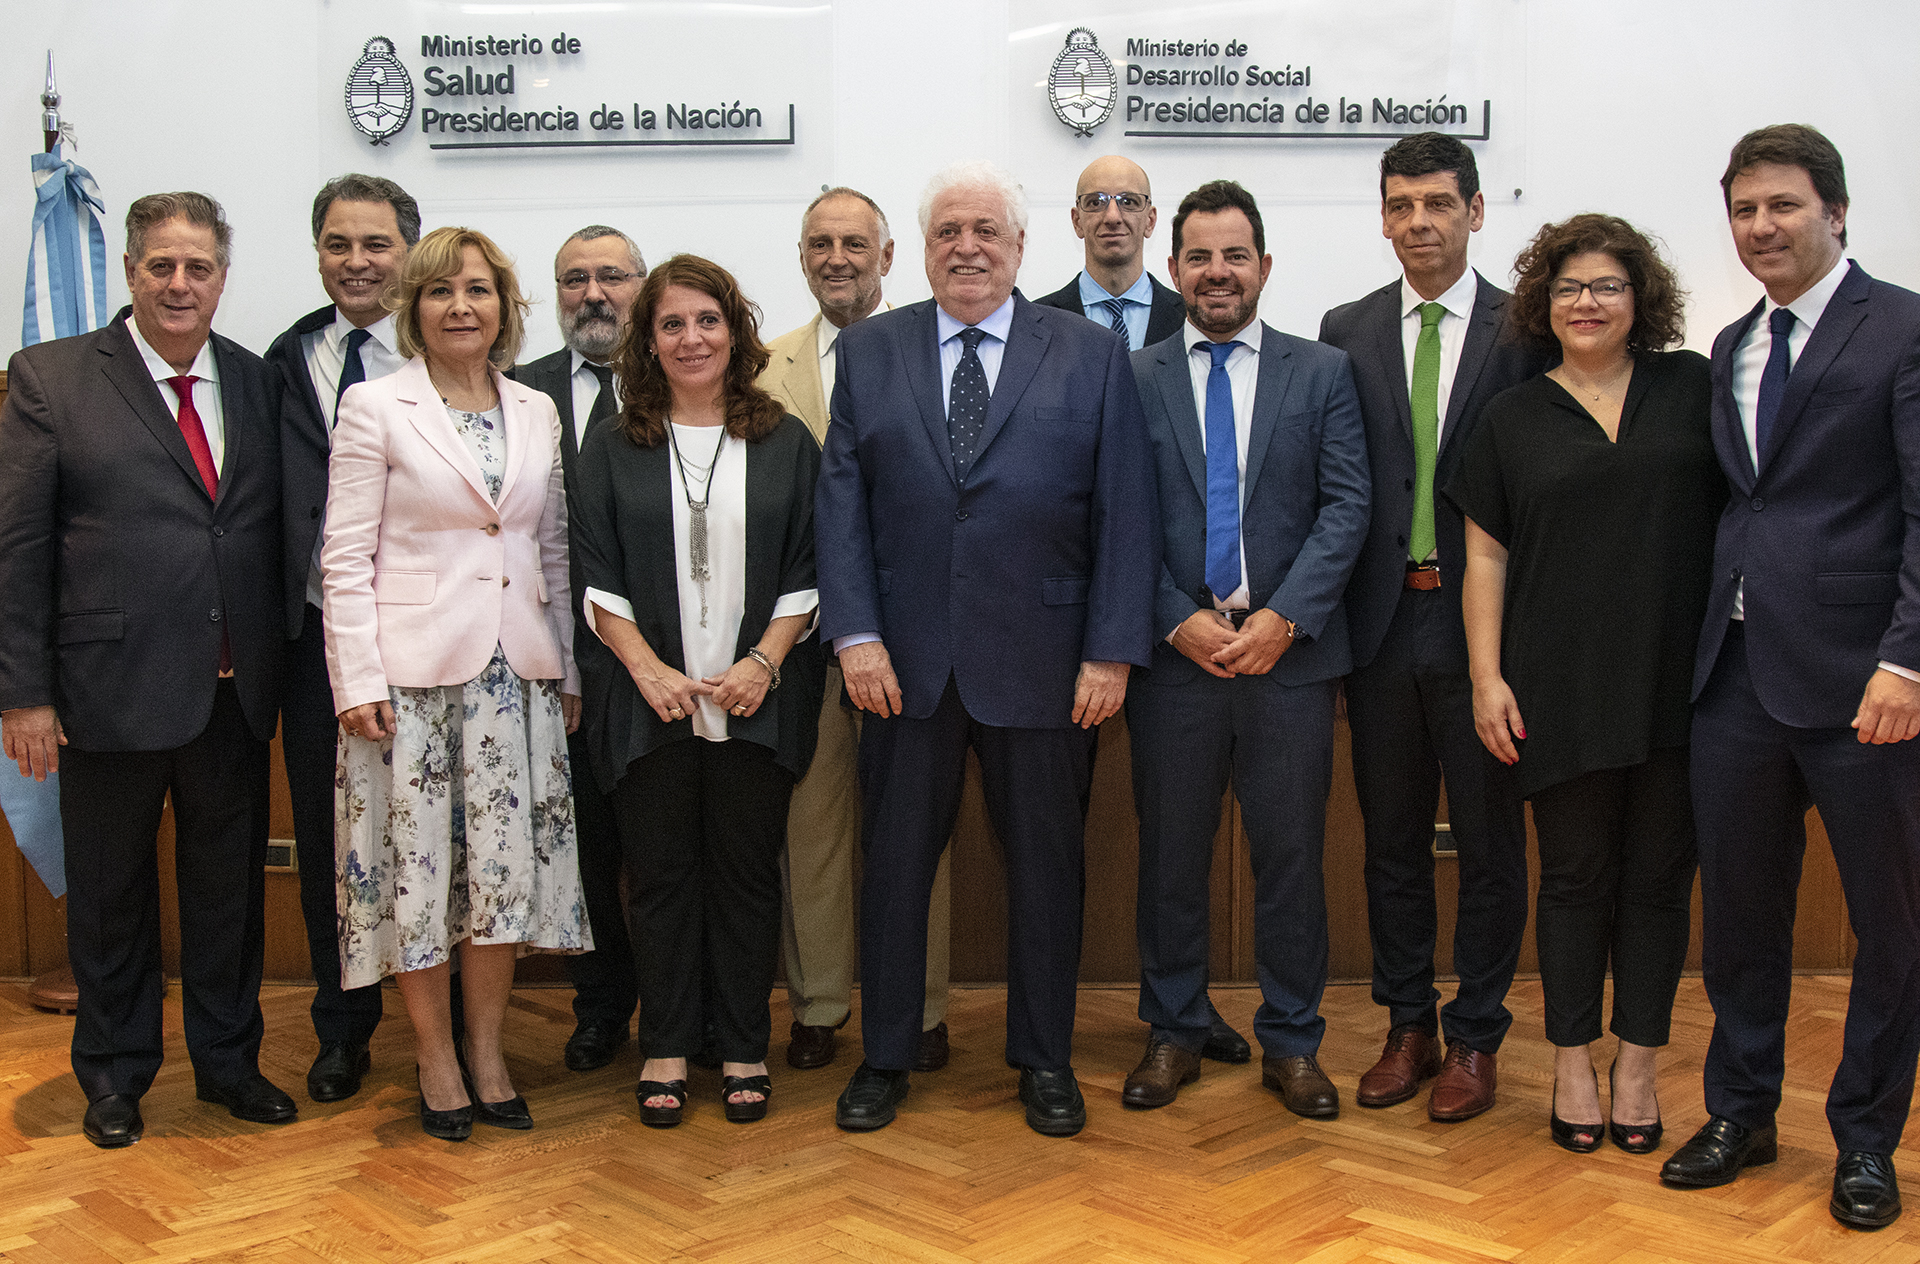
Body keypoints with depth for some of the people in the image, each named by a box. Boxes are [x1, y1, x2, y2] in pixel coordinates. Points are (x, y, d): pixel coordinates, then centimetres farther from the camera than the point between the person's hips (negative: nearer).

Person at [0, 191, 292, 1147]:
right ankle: (114, 1073, 32)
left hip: (233, 691, 3)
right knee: (111, 892, 13)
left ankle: (229, 1060, 32)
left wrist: (281, 662, 3)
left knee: (230, 886, 14)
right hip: (113, 686, -3)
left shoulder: (257, 381, 6)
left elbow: (274, 533, 7)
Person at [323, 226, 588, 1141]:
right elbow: (346, 557, -4)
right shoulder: (374, 408, -2)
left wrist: (568, 671, 11)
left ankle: (487, 1050, 22)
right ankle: (436, 1058, 20)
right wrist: (358, 680, -11)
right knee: (418, 862, 4)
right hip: (411, 668, -3)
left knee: (509, 861, 6)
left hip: (515, 670, 4)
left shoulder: (536, 413, 10)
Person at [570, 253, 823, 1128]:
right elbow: (598, 578, 3)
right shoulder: (612, 449, 7)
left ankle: (743, 1049, 17)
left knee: (747, 874, 5)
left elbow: (805, 572, 4)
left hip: (757, 700, 0)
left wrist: (763, 663, -9)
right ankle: (667, 1048, 18)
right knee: (660, 874, 6)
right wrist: (650, 671, -9)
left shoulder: (785, 444, 7)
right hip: (651, 701, 0)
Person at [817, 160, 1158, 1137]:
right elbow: (842, 500, 3)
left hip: (1042, 662, -1)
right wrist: (855, 634, -7)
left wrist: (1111, 652, -8)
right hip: (906, 661, 1)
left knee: (1046, 864, 10)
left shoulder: (1092, 356, 3)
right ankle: (884, 1057, 26)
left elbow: (1124, 514, -1)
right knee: (894, 862, 10)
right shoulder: (868, 352, 7)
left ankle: (1044, 1059, 27)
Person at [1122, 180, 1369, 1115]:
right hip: (1172, 652, 0)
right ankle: (1174, 1033, 24)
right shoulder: (1131, 380, 6)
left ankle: (1291, 1043, 21)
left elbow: (1346, 506, -1)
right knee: (1170, 855, 8)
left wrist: (1283, 618, -12)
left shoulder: (1322, 373, 7)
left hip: (1290, 652, 0)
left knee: (1292, 855, 6)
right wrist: (1179, 621, -10)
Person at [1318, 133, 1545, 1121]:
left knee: (1488, 842, 7)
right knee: (1392, 837, 12)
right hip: (1382, 622, 3)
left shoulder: (1527, 330, -1)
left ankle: (1474, 1037, 22)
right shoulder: (1346, 333, 7)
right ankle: (1408, 1028, 27)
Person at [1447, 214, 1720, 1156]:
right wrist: (1487, 677, -2)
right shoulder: (1514, 418, 7)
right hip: (1563, 689, -1)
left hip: (1676, 683, 1)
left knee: (1659, 876, 7)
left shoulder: (1692, 388, 7)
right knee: (1576, 876, 6)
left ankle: (1637, 1063, 20)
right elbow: (1485, 557, 5)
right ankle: (1572, 1066, 18)